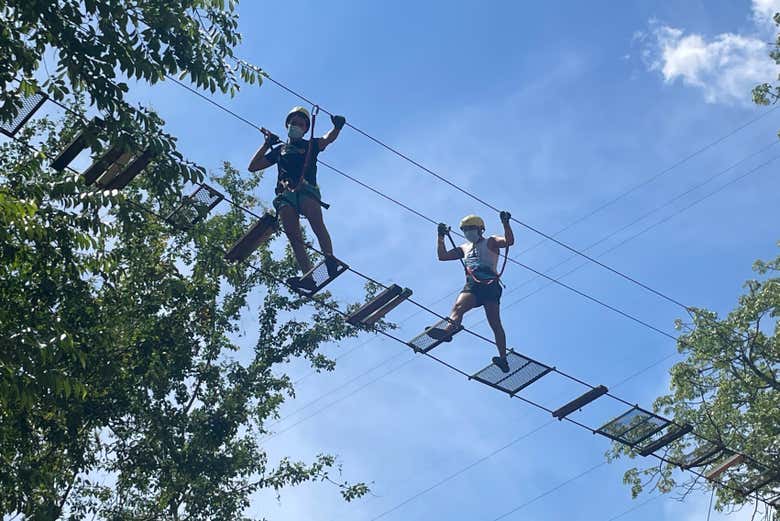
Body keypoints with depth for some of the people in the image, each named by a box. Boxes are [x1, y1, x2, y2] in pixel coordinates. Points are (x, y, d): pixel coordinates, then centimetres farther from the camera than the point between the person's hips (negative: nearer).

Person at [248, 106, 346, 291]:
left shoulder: (310, 145, 25)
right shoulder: (280, 150, 33)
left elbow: (328, 139, 3)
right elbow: (253, 166, 32)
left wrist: (337, 127, -20)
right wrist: (267, 144, 23)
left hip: (306, 189, -2)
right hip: (285, 194, 2)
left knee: (317, 223, -30)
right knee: (294, 237, -17)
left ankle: (330, 260, -45)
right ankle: (307, 278, -29)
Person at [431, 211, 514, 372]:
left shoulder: (490, 242, 14)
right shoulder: (465, 248, 30)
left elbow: (509, 241, -4)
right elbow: (442, 256, 27)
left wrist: (505, 224, -15)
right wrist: (441, 237, 18)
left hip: (490, 285, -4)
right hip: (472, 286, 4)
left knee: (495, 323, -10)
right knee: (459, 305, -28)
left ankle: (503, 358, -15)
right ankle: (448, 330, -56)